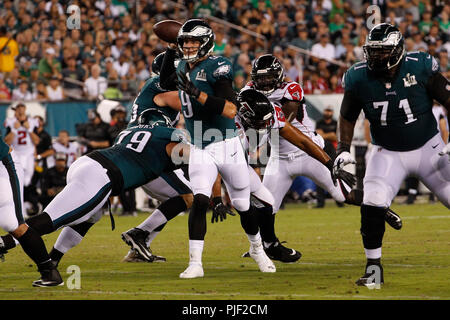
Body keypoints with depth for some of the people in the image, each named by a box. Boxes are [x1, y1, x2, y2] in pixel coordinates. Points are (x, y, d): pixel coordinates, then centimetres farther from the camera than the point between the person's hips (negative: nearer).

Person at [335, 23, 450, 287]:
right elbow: (347, 117, 6)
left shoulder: (420, 68, -18)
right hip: (388, 153, 0)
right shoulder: (359, 79, -12)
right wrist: (343, 149, -5)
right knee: (373, 205, -18)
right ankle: (374, 268, -7)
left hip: (428, 147, 0)